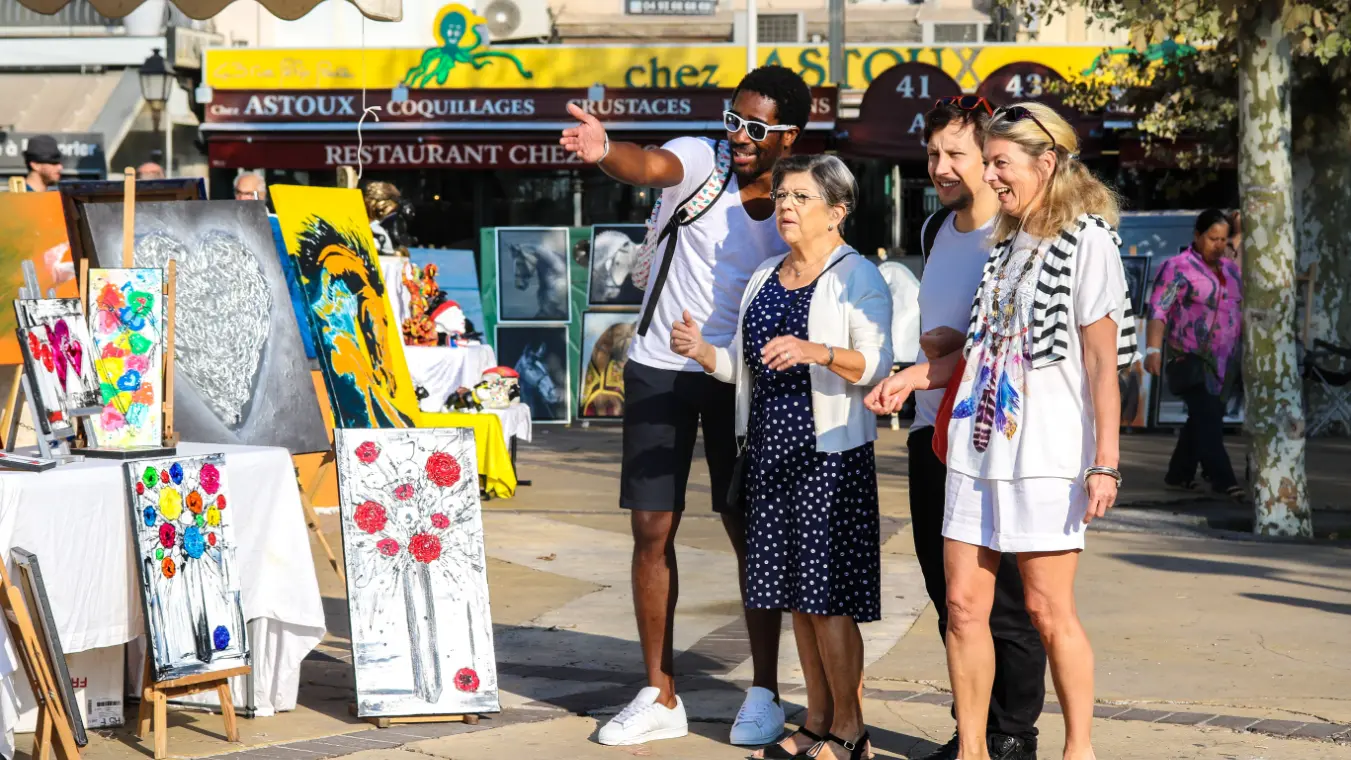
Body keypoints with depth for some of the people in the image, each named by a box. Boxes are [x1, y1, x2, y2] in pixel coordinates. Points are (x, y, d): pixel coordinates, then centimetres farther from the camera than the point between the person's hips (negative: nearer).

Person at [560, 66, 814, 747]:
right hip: (659, 371, 0)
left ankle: (764, 693, 14)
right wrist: (604, 151, -54)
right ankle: (660, 698, 12)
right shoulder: (699, 160, -8)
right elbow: (651, 166, -32)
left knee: (750, 531, 2)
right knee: (652, 531, 3)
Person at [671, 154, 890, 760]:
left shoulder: (858, 277, -5)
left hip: (829, 450, -7)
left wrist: (815, 351, -31)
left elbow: (876, 365, -15)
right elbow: (745, 367, 19)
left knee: (828, 593, -7)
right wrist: (703, 352, -1)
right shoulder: (764, 278, 17)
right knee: (795, 592, 10)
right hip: (770, 447, 7)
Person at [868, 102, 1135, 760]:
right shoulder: (1005, 244, 18)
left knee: (1048, 609, -4)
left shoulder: (1086, 239, -4)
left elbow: (1102, 358, -9)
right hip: (977, 444, 7)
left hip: (1046, 453, -7)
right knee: (963, 603, 4)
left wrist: (1105, 461, -13)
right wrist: (914, 376, 11)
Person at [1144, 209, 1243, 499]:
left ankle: (1179, 475, 19)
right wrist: (1153, 350, -27)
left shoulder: (1230, 269, 14)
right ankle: (1222, 480, -21)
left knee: (1201, 419, 9)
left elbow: (1242, 309, 21)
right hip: (1191, 359, -7)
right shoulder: (1177, 268, -8)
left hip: (1223, 359, 7)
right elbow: (1158, 309, -16)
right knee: (1208, 418, -15)